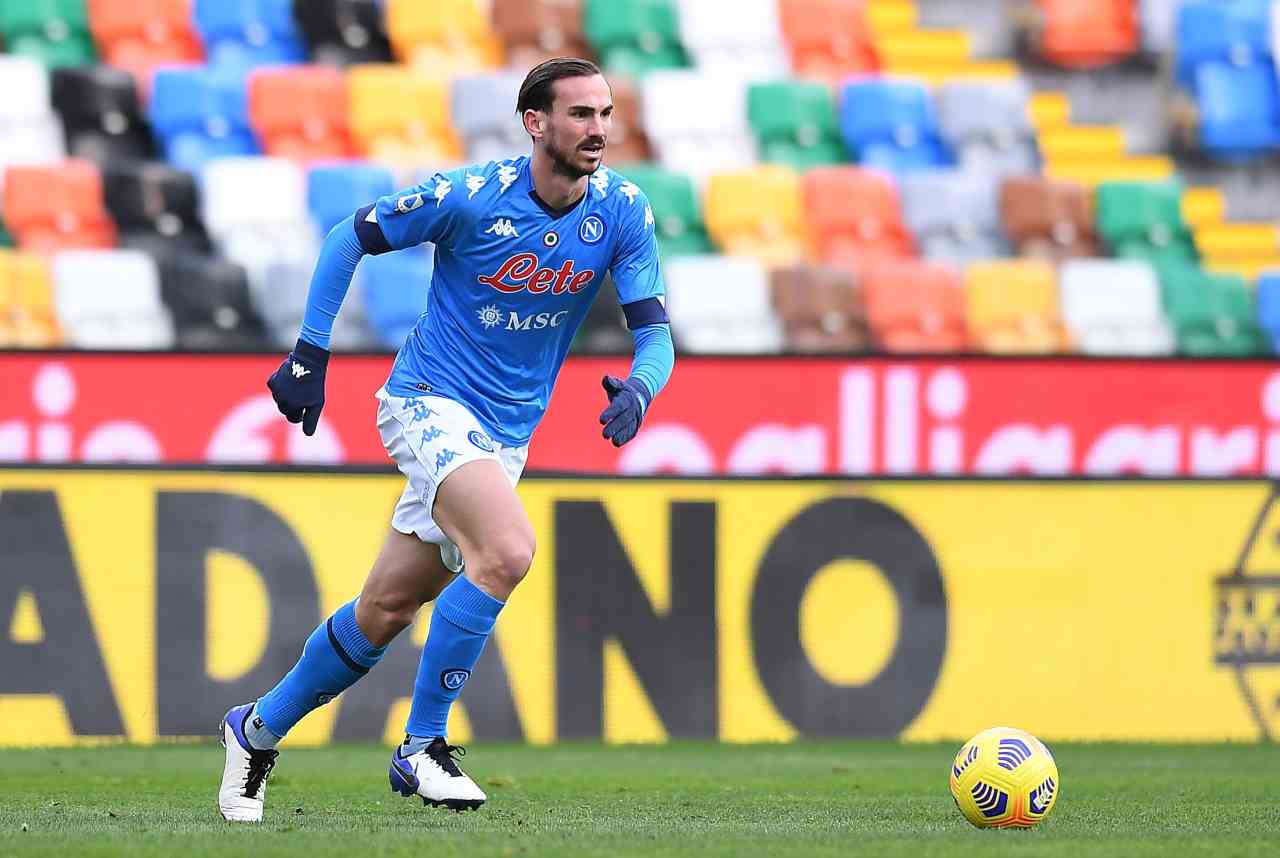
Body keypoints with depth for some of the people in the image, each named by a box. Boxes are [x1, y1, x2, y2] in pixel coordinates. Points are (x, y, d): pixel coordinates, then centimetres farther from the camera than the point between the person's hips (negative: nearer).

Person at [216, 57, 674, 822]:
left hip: (506, 436, 5)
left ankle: (258, 729, 31)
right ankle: (423, 747, -17)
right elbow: (348, 240, -3)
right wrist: (310, 355, -5)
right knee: (507, 550, -29)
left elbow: (655, 332, -5)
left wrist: (638, 391, -27)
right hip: (431, 404, -5)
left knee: (385, 615, 10)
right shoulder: (469, 197, -16)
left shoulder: (622, 211, -5)